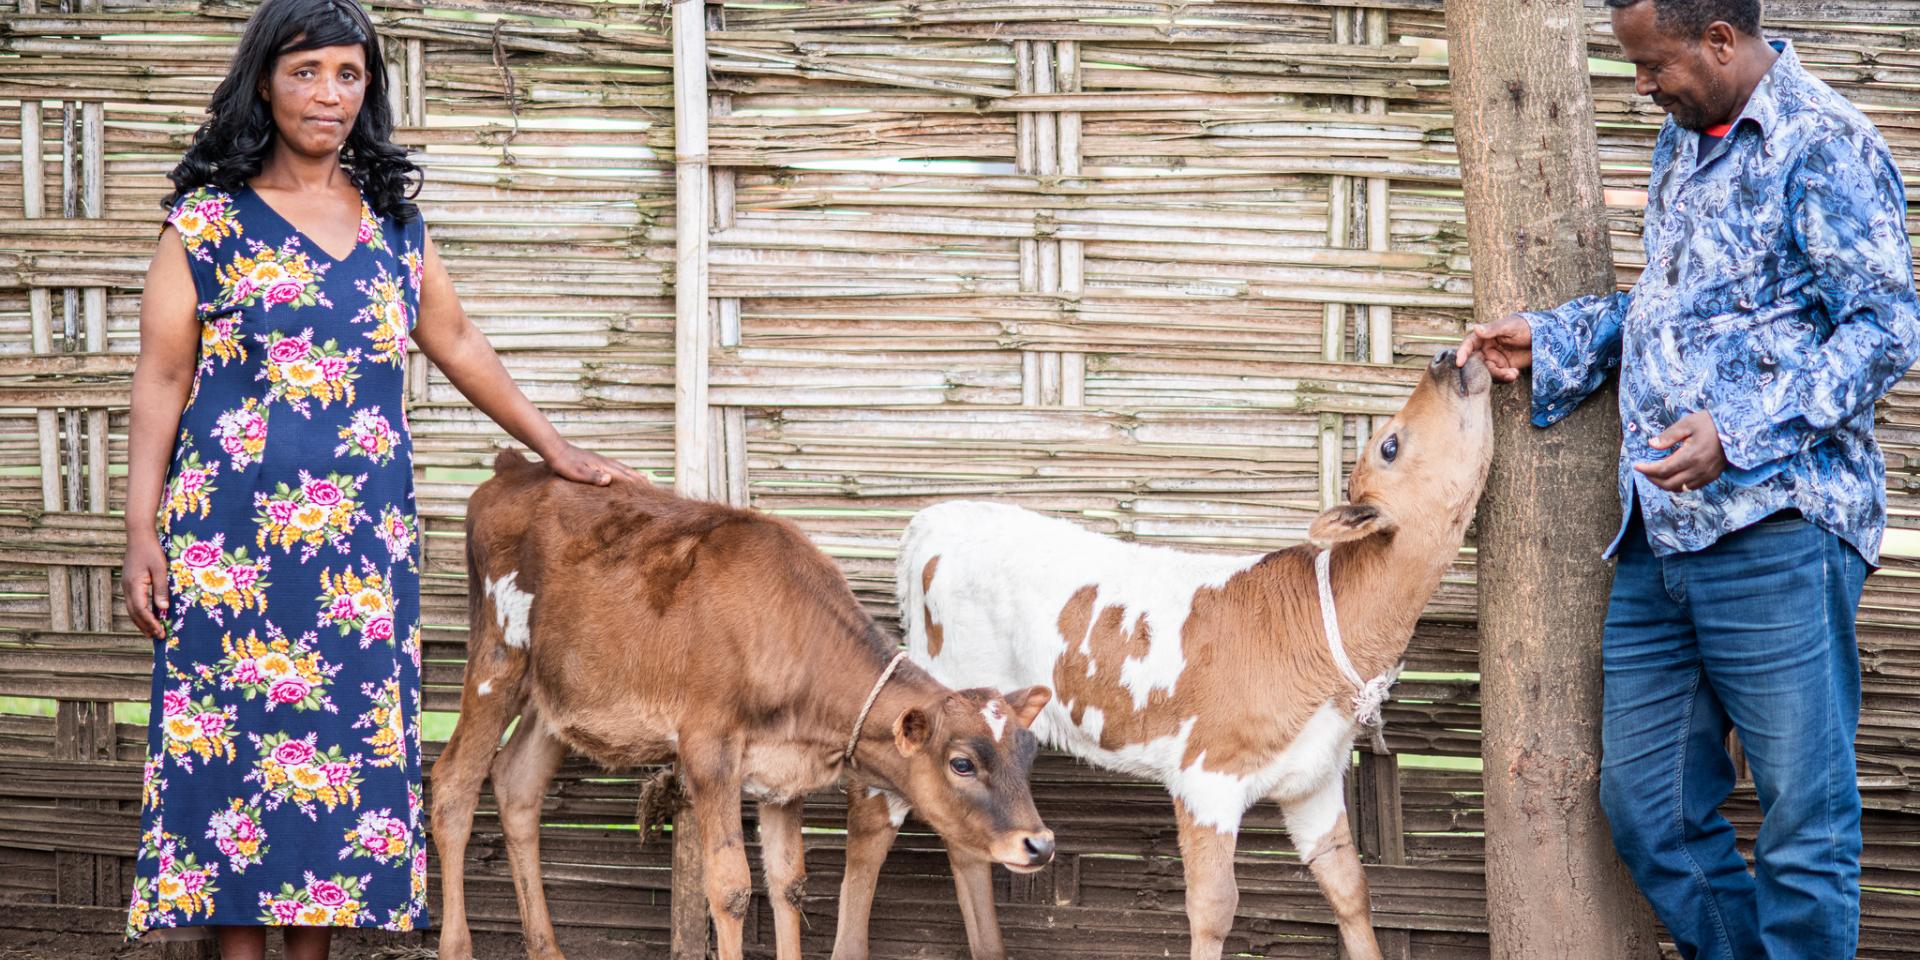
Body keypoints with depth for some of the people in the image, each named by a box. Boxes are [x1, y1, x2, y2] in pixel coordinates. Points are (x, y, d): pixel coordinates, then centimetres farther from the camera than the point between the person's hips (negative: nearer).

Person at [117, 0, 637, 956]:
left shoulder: (394, 220, 11)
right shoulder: (208, 220, -1)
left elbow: (456, 344, 22)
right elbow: (162, 380, -2)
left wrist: (555, 449, 24)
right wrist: (142, 535, -7)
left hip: (363, 533, 4)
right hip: (233, 532, -4)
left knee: (345, 739, 3)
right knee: (232, 740, -4)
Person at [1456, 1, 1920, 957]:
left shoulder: (1823, 144, -9)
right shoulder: (1684, 143, 19)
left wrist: (1739, 433, -21)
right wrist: (1551, 340, 20)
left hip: (1774, 529, -9)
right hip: (1659, 534, 9)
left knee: (1802, 823, -3)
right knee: (1644, 807, 10)